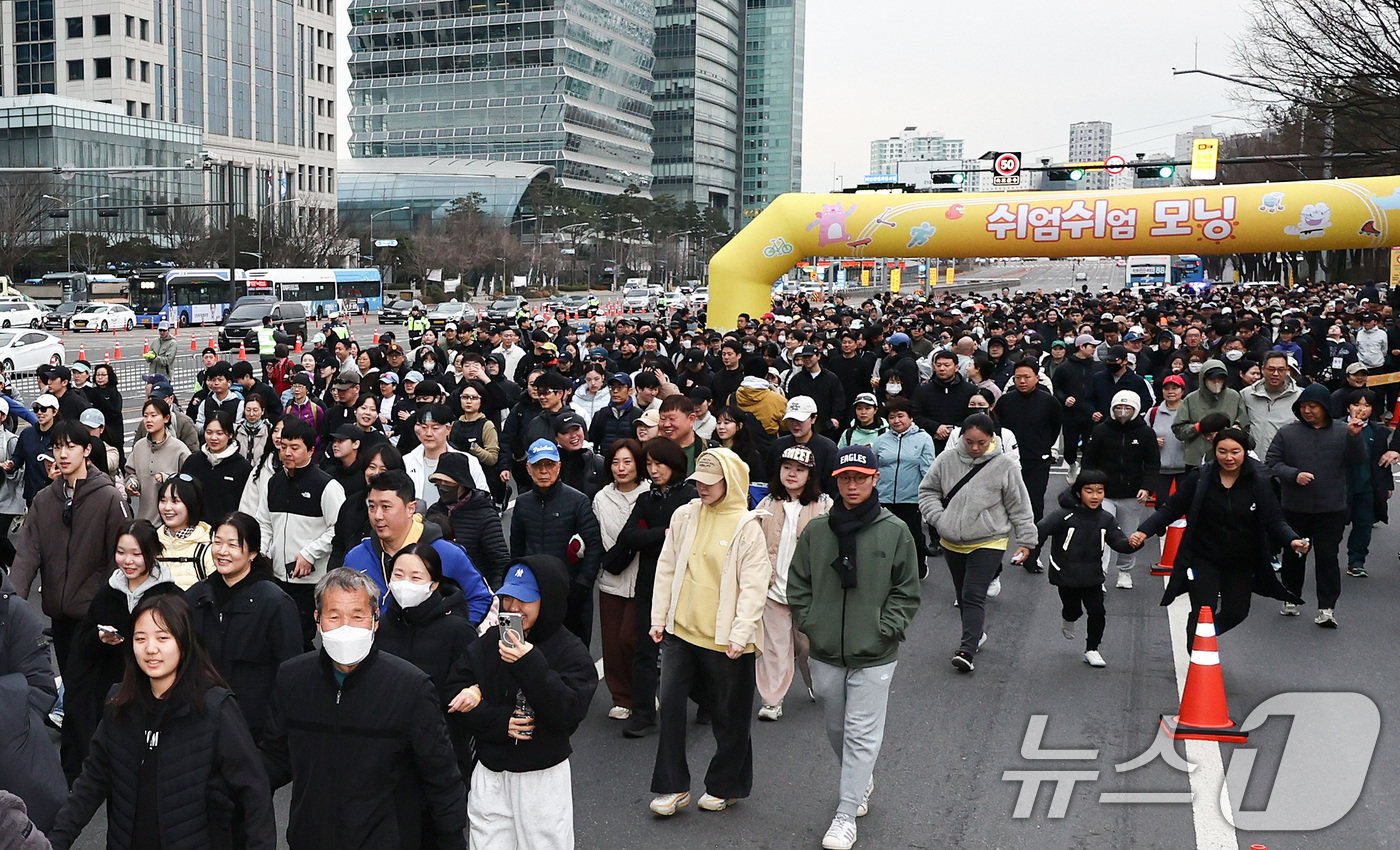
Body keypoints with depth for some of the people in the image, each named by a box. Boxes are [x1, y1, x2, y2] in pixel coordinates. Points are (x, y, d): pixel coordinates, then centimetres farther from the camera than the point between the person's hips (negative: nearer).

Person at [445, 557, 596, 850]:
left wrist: (530, 666, -28)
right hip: (490, 777, 3)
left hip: (544, 778, -3)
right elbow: (456, 696, 1)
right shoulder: (490, 641, 2)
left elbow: (569, 712, -19)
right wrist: (498, 721, -14)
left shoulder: (571, 651, -8)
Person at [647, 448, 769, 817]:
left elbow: (754, 586, -11)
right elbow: (666, 569, 10)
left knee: (728, 716, 9)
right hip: (680, 630, 4)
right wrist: (658, 618, 8)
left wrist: (740, 634, -17)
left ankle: (725, 786, 28)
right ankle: (672, 786, 16)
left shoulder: (747, 526, -10)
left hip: (724, 638, -4)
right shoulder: (685, 516, 3)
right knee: (670, 703, 3)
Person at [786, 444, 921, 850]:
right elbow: (798, 585, 8)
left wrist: (884, 629, -8)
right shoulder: (816, 530, 0)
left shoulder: (895, 531, -6)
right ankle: (861, 783, 41)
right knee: (837, 729, 17)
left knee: (862, 734, -2)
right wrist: (809, 623, -1)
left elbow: (907, 592, 0)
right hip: (825, 653, 3)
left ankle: (846, 816, 5)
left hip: (873, 656, -3)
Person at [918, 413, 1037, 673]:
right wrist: (938, 519, -6)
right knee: (962, 594, 16)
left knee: (974, 596, -12)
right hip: (952, 542, 4)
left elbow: (1019, 506, 0)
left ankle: (966, 651, -15)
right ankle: (976, 633, 37)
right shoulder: (947, 459, -3)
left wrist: (1026, 540, 1)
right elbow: (927, 490, 9)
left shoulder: (1004, 466, -8)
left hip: (988, 543, -4)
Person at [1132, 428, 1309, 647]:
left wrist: (1292, 540, -26)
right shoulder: (1199, 478, -11)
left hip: (1242, 562, 3)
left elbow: (1275, 519, -6)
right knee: (1203, 612, -10)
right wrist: (1144, 531, -20)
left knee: (1236, 612, 15)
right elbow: (1171, 509, -7)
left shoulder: (1259, 481, -9)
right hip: (1203, 559, -3)